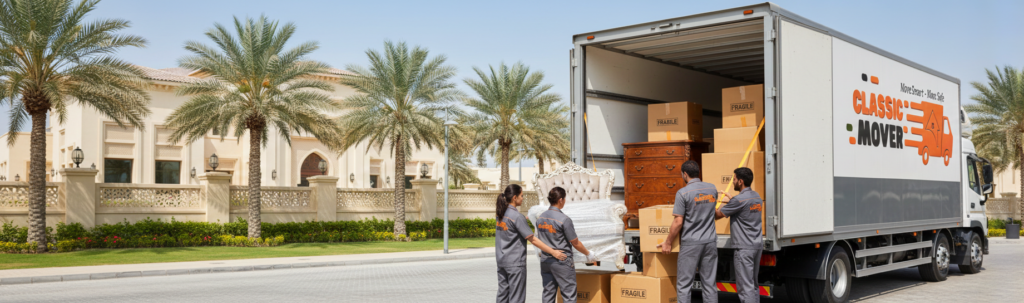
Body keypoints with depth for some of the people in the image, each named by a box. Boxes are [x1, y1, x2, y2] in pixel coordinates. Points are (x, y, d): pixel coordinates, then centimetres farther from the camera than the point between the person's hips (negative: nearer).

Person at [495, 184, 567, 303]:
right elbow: (532, 239, -16)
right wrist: (553, 252, -12)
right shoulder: (517, 216, -17)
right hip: (515, 262, -8)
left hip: (501, 260, 8)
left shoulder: (501, 213, 5)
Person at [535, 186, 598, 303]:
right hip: (562, 261, -7)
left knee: (548, 293, 11)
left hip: (545, 260, 7)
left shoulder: (540, 218, 3)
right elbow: (575, 243, -9)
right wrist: (588, 254, 6)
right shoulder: (564, 220, -17)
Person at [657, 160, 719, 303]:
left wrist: (668, 243, -2)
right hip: (710, 242, 5)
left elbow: (678, 222, -12)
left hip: (691, 243, -5)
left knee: (683, 285, 2)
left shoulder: (683, 193, -11)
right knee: (709, 284, 8)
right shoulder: (712, 189, 6)